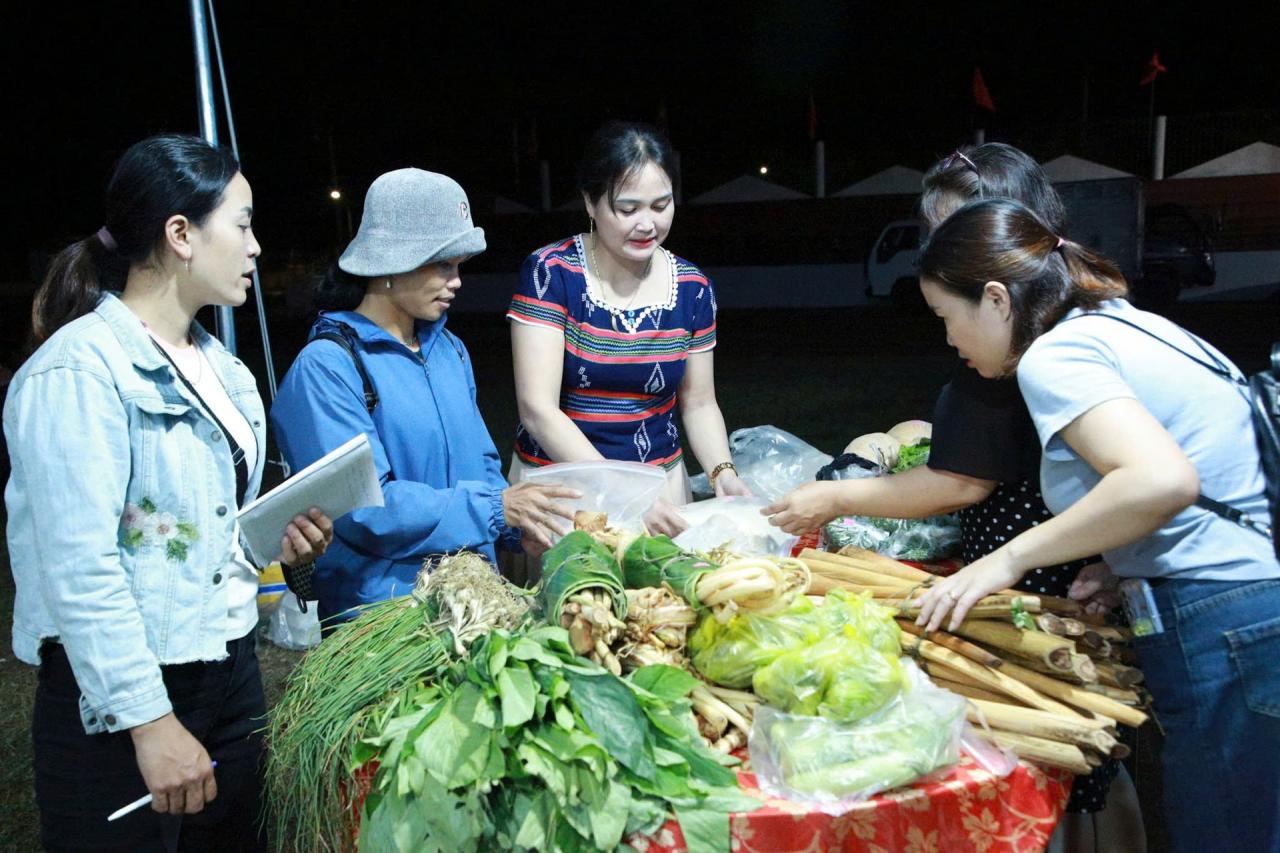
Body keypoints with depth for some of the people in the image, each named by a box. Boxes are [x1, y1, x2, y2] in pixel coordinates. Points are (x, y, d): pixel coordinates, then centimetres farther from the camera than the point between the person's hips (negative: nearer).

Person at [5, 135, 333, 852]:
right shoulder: (80, 370, -17)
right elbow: (79, 568, -22)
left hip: (231, 666, 8)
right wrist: (150, 721, -22)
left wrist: (274, 539, 1)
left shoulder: (217, 366, 11)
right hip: (118, 701, -8)